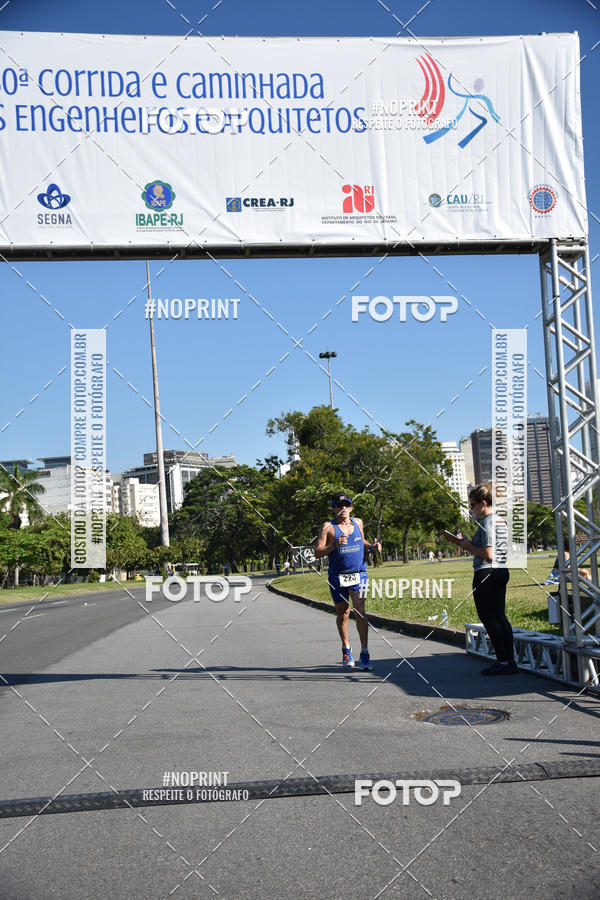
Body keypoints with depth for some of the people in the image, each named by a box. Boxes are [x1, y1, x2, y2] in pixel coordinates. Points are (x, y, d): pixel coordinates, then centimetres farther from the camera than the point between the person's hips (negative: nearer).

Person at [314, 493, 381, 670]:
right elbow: (317, 553, -9)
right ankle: (346, 649, 30)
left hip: (359, 574, 1)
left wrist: (372, 546, 6)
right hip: (337, 577, -1)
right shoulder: (328, 526, -5)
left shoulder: (358, 522, 8)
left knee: (360, 611, -13)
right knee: (342, 614, 9)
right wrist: (334, 545, -24)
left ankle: (364, 654, -12)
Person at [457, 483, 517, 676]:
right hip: (501, 571, 10)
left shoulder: (487, 523, -16)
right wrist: (467, 542, 15)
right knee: (500, 617, 12)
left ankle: (503, 661, -2)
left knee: (488, 617, -2)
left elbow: (488, 555, -22)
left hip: (486, 574, -10)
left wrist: (469, 546, -9)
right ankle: (510, 661, 13)